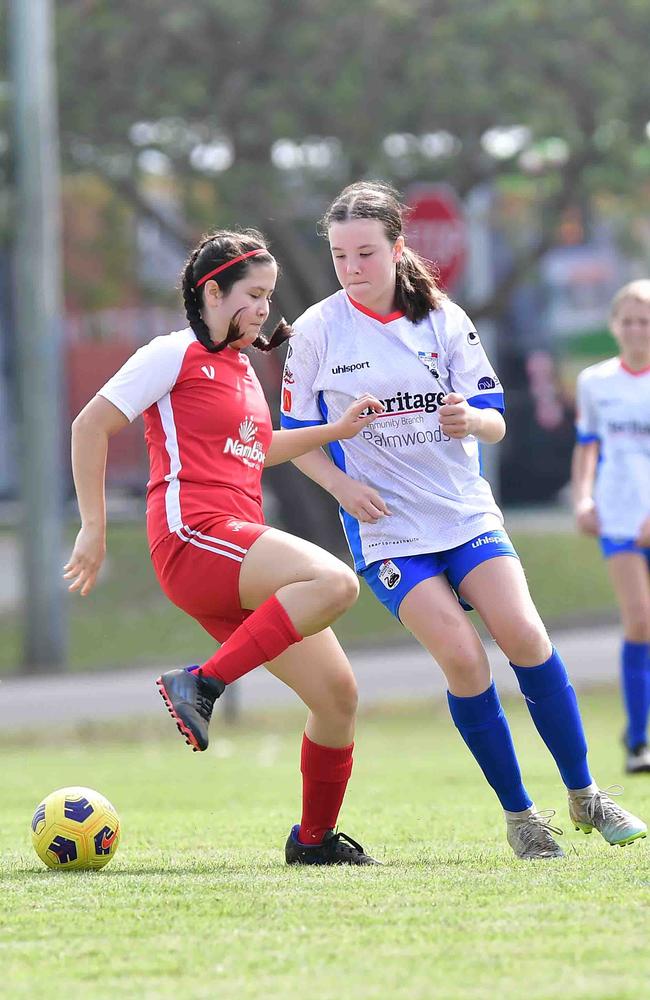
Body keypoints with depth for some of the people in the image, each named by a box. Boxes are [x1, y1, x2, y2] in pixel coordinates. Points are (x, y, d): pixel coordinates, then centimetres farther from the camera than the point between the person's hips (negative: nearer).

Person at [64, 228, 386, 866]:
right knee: (334, 582, -33)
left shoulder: (241, 369, 25)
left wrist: (335, 430, 33)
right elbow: (90, 425, -2)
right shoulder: (177, 355, 0)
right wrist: (94, 527, -5)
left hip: (241, 551, 9)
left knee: (337, 693, 2)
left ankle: (314, 839, 15)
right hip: (192, 536, -9)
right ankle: (201, 685, -28)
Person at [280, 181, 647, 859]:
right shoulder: (317, 332, -3)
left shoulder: (442, 318, 1)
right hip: (385, 529, -2)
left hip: (466, 512, 2)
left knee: (524, 636, -14)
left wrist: (468, 419, -22)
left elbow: (495, 421, 2)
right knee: (462, 658, -17)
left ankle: (585, 796, 2)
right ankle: (518, 814, -4)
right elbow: (298, 435, 6)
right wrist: (342, 486, -12)